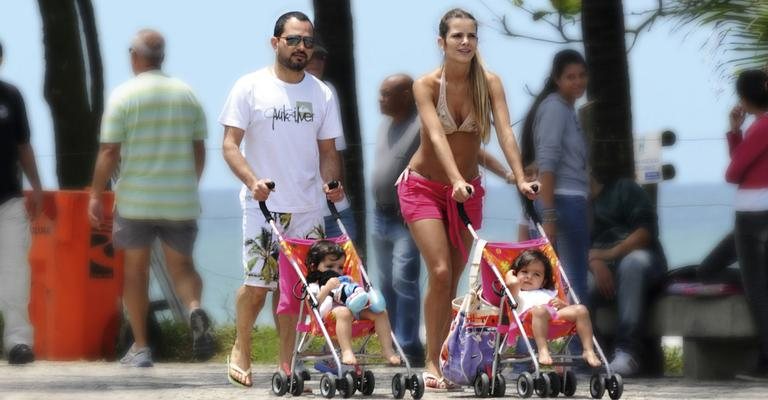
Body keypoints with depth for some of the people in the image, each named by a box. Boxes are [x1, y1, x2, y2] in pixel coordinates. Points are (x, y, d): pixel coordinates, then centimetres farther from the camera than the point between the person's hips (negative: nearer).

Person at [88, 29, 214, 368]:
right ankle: (195, 309, -19)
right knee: (181, 265, 12)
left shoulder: (124, 95, -7)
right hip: (181, 200, 2)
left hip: (135, 200, -2)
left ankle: (140, 347, 8)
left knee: (136, 270, 9)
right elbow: (199, 150, 9)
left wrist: (96, 195, -1)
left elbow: (109, 152, -10)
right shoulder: (187, 95, 5)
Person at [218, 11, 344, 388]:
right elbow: (230, 144, -4)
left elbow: (328, 150, 15)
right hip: (262, 203, -3)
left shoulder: (321, 93, 10)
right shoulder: (250, 87, -1)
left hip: (308, 207, 3)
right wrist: (252, 180, -20)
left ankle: (286, 364, 8)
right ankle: (241, 349, 14)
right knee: (258, 283, -8)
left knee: (293, 286, 1)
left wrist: (332, 182, -6)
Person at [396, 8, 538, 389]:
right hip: (425, 186, -3)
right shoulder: (427, 85, -16)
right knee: (440, 272, -16)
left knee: (452, 280, 5)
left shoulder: (489, 83, -8)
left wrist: (520, 179, -33)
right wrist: (456, 180, -42)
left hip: (467, 190, 3)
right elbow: (437, 135, -28)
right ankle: (432, 363, -8)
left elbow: (505, 131, -19)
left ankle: (442, 356, 14)